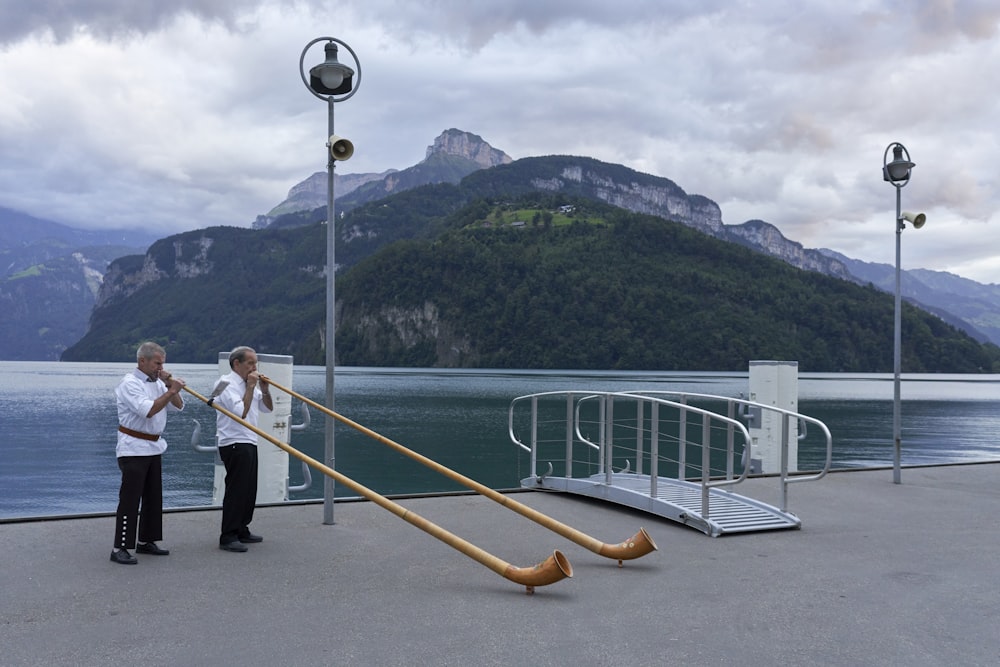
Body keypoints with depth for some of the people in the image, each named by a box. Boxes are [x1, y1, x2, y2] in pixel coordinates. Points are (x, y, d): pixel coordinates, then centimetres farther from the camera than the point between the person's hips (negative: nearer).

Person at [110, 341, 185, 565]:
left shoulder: (157, 382, 11)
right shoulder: (130, 383, -13)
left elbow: (178, 406, 8)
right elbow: (148, 410, -26)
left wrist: (170, 384, -5)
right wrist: (171, 391, -24)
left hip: (153, 447, 9)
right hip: (134, 449, -9)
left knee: (153, 497, 13)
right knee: (130, 499, -8)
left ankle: (146, 541, 24)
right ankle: (120, 548, -5)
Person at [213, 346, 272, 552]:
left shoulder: (247, 384, 16)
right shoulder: (227, 384, -11)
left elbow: (267, 408, 19)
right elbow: (241, 412, -23)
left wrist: (265, 389, 3)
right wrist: (251, 387, -17)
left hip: (249, 444, 9)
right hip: (234, 444, -9)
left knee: (249, 490, 12)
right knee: (236, 490, -10)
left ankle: (242, 530, 22)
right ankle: (228, 537, -6)